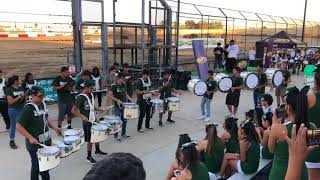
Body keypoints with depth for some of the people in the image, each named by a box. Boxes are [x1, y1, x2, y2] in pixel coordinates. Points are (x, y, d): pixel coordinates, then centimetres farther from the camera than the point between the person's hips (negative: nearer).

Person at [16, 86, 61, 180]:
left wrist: (54, 128, 6)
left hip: (46, 140, 7)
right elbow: (19, 126, -21)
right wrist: (30, 137, -29)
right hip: (34, 143, -7)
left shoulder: (43, 104, 3)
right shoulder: (28, 108, -19)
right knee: (37, 166, 10)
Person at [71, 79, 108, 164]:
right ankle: (88, 157, 20)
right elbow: (73, 110, -21)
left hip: (94, 119, 8)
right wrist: (82, 116, -33)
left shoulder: (91, 94, 4)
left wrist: (98, 109, 3)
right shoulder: (80, 97, -20)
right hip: (87, 121, -8)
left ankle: (97, 150, 42)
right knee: (90, 139, 3)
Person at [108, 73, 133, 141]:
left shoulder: (124, 85, 7)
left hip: (124, 105, 7)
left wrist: (130, 99, 4)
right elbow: (109, 95, -22)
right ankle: (116, 136, 14)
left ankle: (123, 133, 32)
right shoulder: (114, 86, -14)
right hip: (118, 106, -7)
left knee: (124, 120, 15)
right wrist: (117, 100, -29)